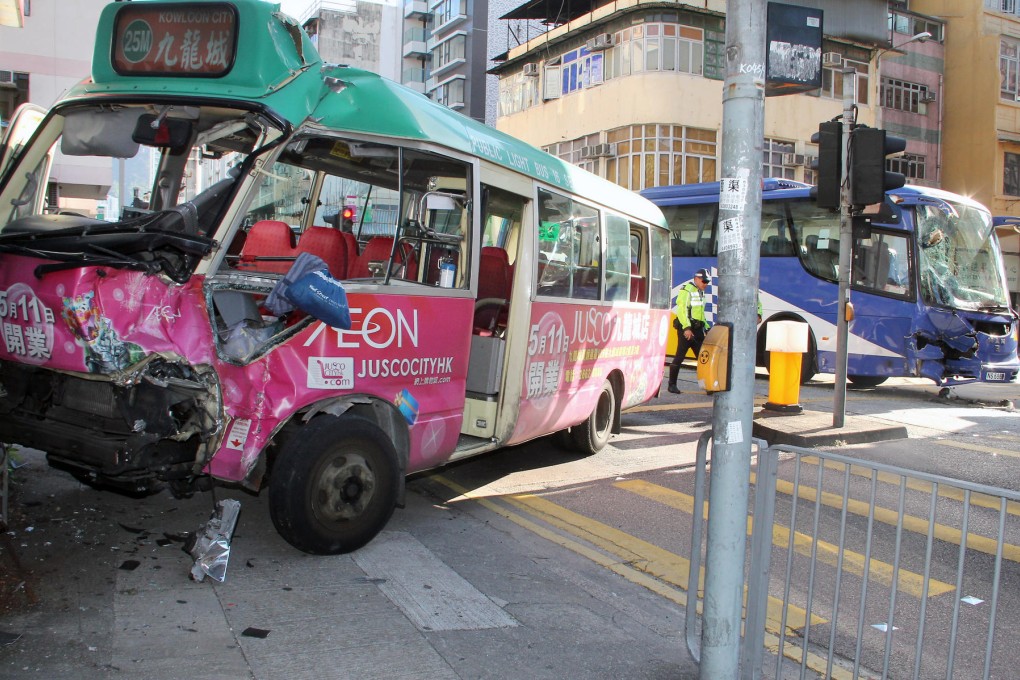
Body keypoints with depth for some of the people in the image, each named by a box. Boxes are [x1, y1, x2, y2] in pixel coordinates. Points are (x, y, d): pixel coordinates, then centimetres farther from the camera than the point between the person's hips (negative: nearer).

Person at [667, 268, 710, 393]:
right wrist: (686, 328, -25)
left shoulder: (700, 292, 21)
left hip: (697, 328, 9)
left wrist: (706, 326, 22)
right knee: (680, 356, -6)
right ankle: (672, 384, 0)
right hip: (686, 328, -9)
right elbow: (682, 309, -19)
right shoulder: (687, 289, -9)